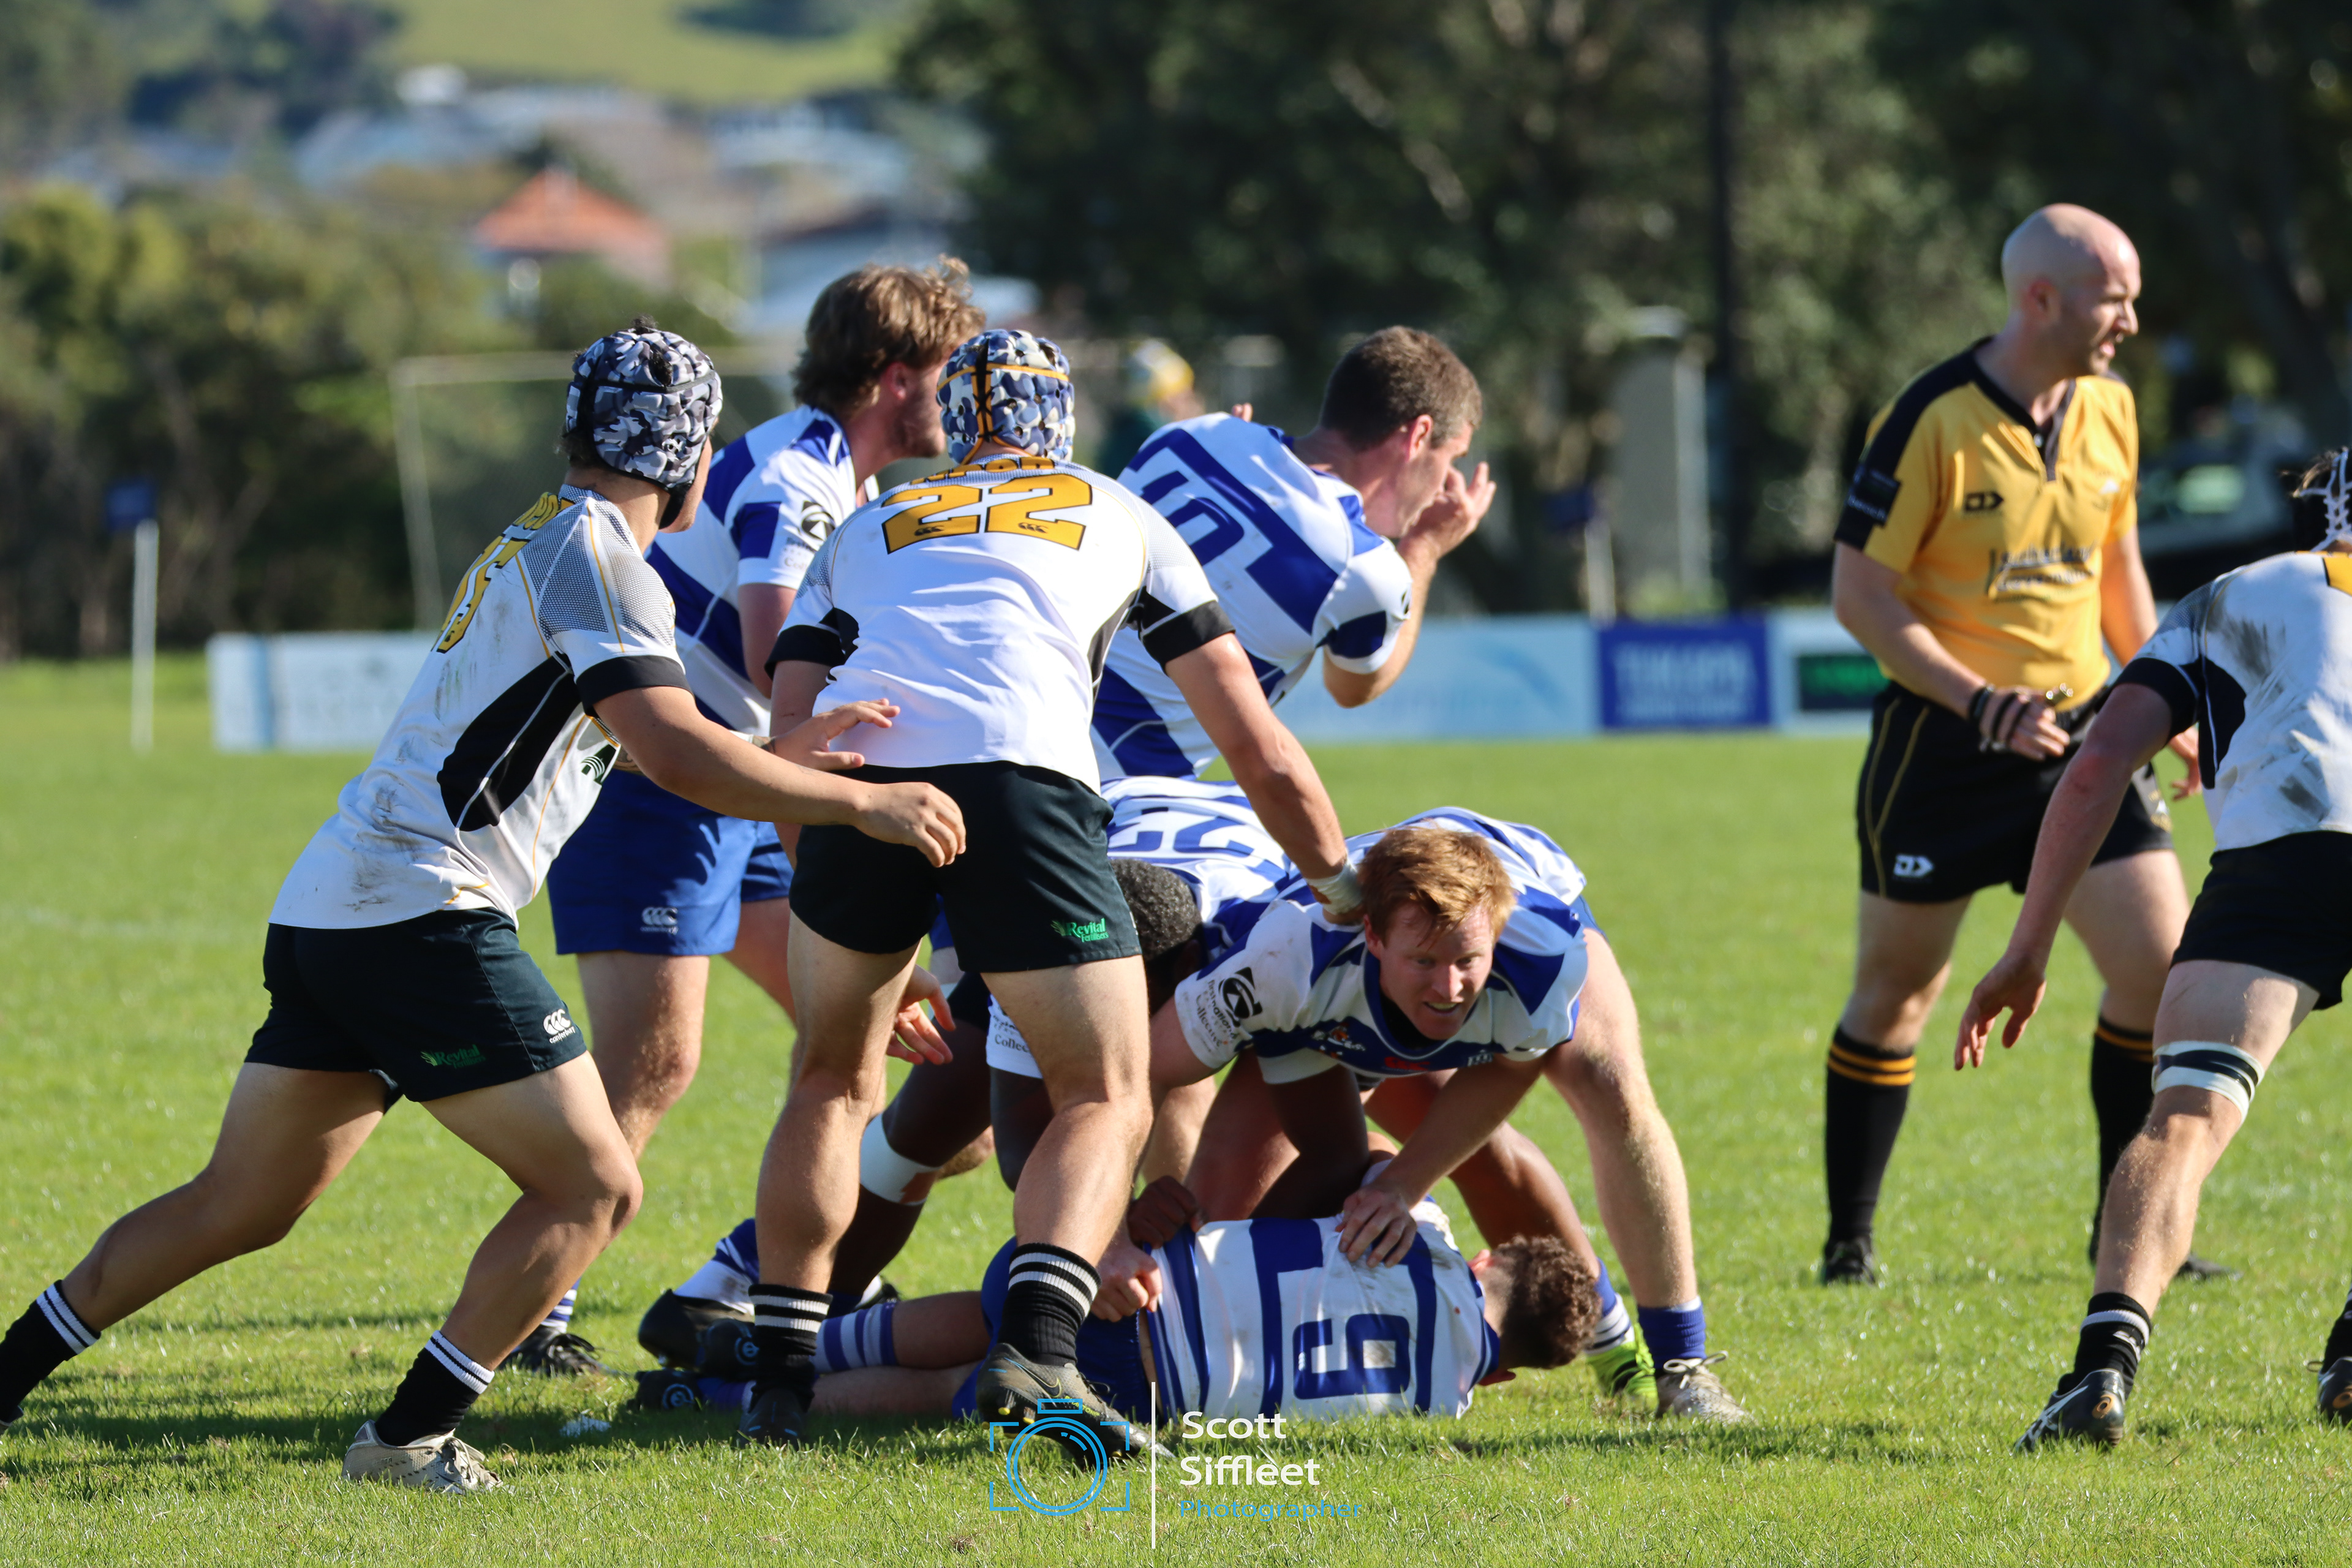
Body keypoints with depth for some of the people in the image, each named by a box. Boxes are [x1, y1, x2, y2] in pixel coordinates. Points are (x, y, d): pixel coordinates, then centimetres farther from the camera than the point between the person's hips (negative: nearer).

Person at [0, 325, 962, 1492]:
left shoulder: (545, 542, 22)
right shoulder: (595, 555, -9)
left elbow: (649, 749, 36)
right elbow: (674, 755, -20)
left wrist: (781, 753, 32)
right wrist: (861, 803, -14)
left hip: (327, 915, 10)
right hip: (421, 915, -10)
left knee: (236, 1209, 17)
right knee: (593, 1186, -5)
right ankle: (410, 1438, -7)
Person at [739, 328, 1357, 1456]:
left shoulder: (868, 529, 33)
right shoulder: (1119, 518, 30)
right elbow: (1256, 749, 28)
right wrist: (1344, 893, 42)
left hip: (861, 771, 2)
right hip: (1019, 778, -2)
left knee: (833, 1085, 24)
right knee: (1107, 1101, 9)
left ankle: (782, 1374, 17)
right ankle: (1036, 1350, -15)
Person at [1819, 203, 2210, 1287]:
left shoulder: (2109, 412, 5)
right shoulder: (1931, 421, -15)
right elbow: (1859, 591, -13)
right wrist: (1979, 700, -21)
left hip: (2080, 729, 5)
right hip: (1943, 744, -5)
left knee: (2161, 969, -5)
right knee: (1896, 991, 3)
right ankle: (1851, 1237, 17)